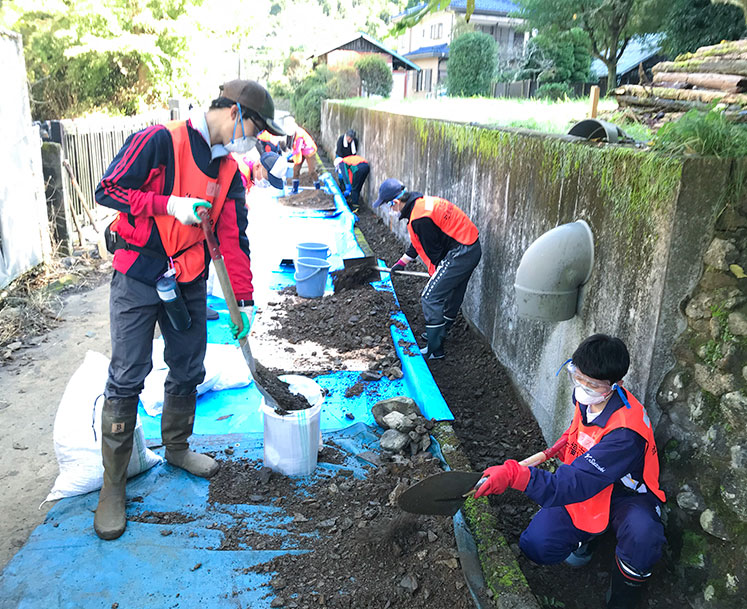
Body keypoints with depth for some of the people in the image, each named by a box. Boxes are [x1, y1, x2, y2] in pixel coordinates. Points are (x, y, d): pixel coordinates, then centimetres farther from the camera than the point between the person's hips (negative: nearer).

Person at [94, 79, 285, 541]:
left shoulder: (228, 172, 8)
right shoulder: (160, 141, -11)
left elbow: (233, 238, 9)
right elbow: (108, 190, -12)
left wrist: (244, 301, 7)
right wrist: (170, 205, -21)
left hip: (189, 284, 6)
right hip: (138, 280, -6)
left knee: (188, 372, 13)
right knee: (127, 380, -2)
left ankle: (176, 448, 37)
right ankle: (113, 486, 12)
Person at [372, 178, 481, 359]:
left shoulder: (420, 219, -22)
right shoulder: (422, 202, 11)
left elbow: (433, 250, -13)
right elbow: (418, 242, 23)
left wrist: (435, 274, 3)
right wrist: (402, 262, 30)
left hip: (460, 254, -10)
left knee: (430, 298, -7)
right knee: (452, 295, 24)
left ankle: (434, 350, 0)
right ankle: (440, 333, 43)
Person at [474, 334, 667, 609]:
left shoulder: (624, 433, -36)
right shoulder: (586, 397, -12)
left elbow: (573, 486, -43)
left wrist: (515, 475, -52)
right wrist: (569, 439, -1)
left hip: (626, 496, -5)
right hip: (584, 485, 6)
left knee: (642, 537, -39)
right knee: (537, 545, -14)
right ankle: (585, 533, 20)